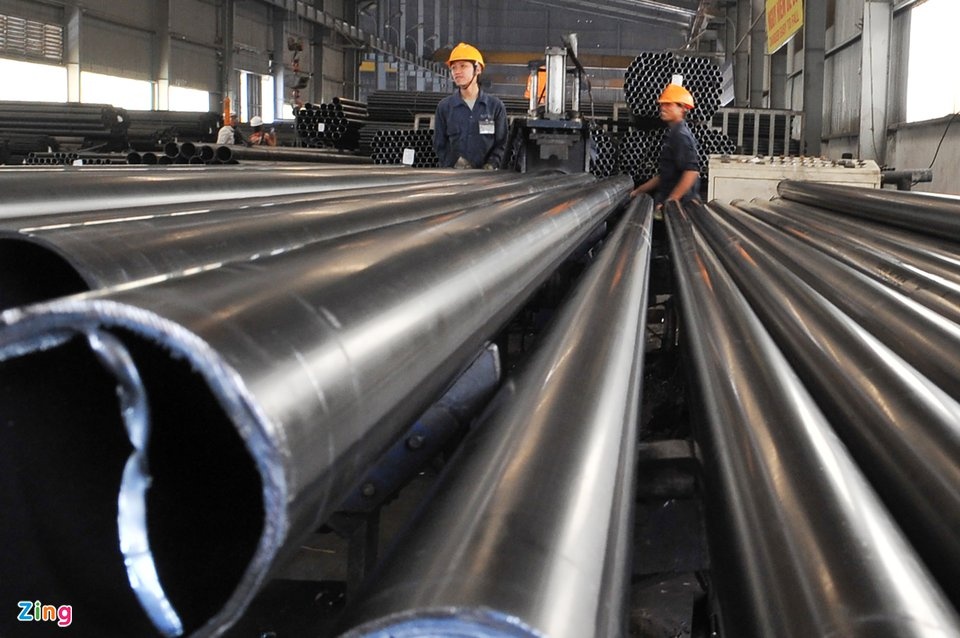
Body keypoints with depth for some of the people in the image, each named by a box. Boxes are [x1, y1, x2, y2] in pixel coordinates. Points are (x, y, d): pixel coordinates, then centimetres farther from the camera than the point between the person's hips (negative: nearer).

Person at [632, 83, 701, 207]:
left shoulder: (681, 136, -13)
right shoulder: (673, 134, 18)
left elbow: (692, 172, -24)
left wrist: (670, 201, -24)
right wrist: (639, 190, 22)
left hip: (679, 202, -9)